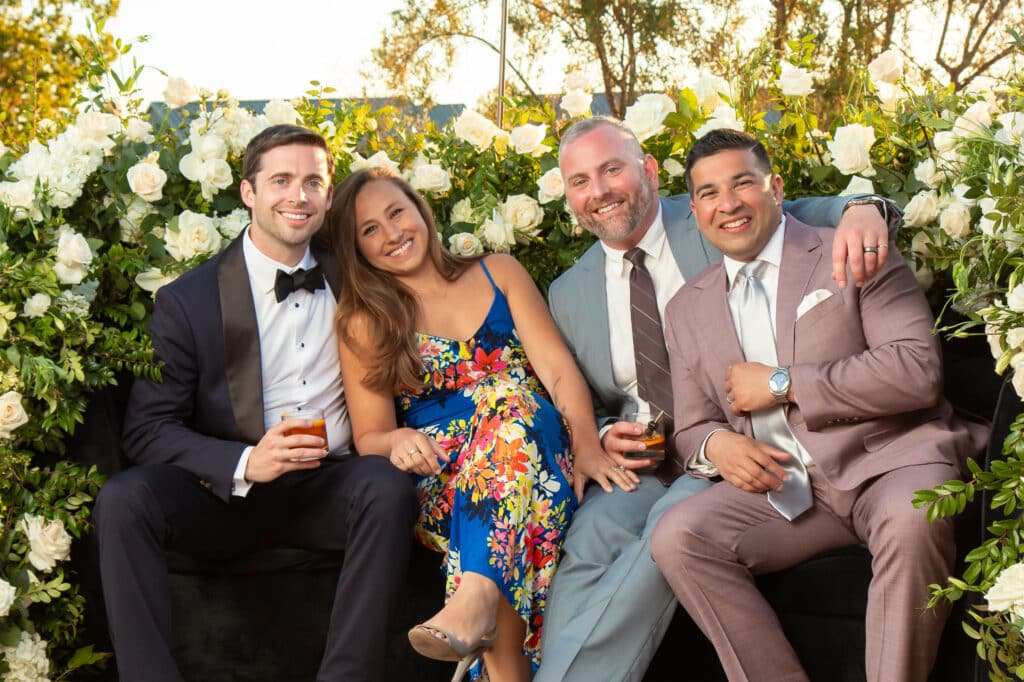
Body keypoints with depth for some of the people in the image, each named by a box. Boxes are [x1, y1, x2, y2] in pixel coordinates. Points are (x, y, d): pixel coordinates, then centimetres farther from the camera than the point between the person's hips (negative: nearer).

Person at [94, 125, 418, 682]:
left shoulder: (348, 280, 9)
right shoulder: (187, 300, -1)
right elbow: (147, 429, -6)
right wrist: (244, 463, -23)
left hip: (326, 489, 2)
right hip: (230, 493, -1)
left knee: (388, 486, -31)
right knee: (123, 499, -29)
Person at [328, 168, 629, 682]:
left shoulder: (498, 273, 14)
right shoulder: (365, 323, 12)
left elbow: (559, 369, 2)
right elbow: (369, 435, 6)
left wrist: (587, 445, -16)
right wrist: (398, 441, -19)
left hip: (535, 442, 1)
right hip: (437, 481, -1)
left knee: (510, 397, -32)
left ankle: (476, 594, -48)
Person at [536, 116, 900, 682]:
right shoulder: (568, 295, 12)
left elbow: (811, 214, -5)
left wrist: (861, 208, -30)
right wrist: (604, 437, -4)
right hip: (637, 466, 3)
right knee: (592, 539, -29)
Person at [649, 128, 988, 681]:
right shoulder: (687, 309, 16)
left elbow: (919, 371, -10)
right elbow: (691, 427, 18)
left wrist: (781, 383, -10)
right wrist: (716, 445, -8)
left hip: (889, 459, -3)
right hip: (781, 485, 4)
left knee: (911, 522, -36)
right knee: (676, 536, -22)